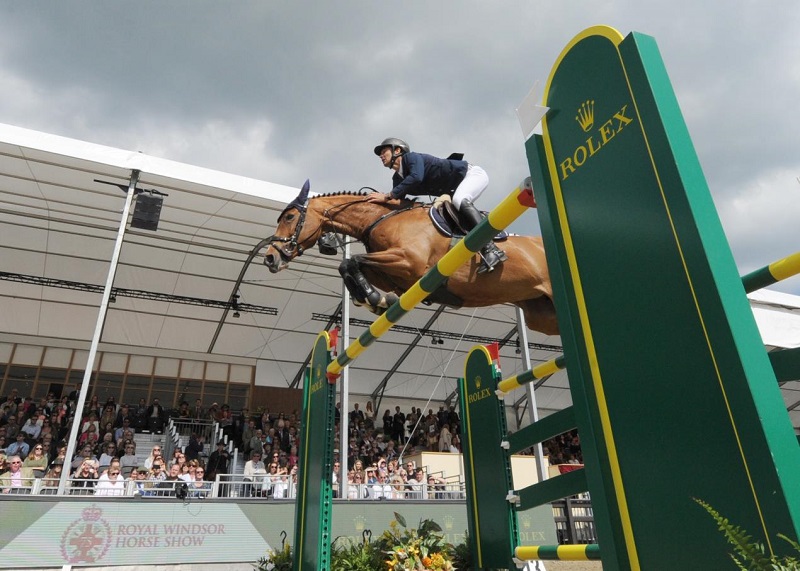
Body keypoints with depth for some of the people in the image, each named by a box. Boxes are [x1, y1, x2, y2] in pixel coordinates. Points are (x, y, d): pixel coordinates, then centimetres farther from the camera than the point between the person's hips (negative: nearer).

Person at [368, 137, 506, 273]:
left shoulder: (411, 157, -20)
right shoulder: (398, 179, 5)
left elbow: (416, 177, -40)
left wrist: (387, 196, -39)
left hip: (472, 173, -10)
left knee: (459, 200, -36)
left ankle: (491, 250, -44)